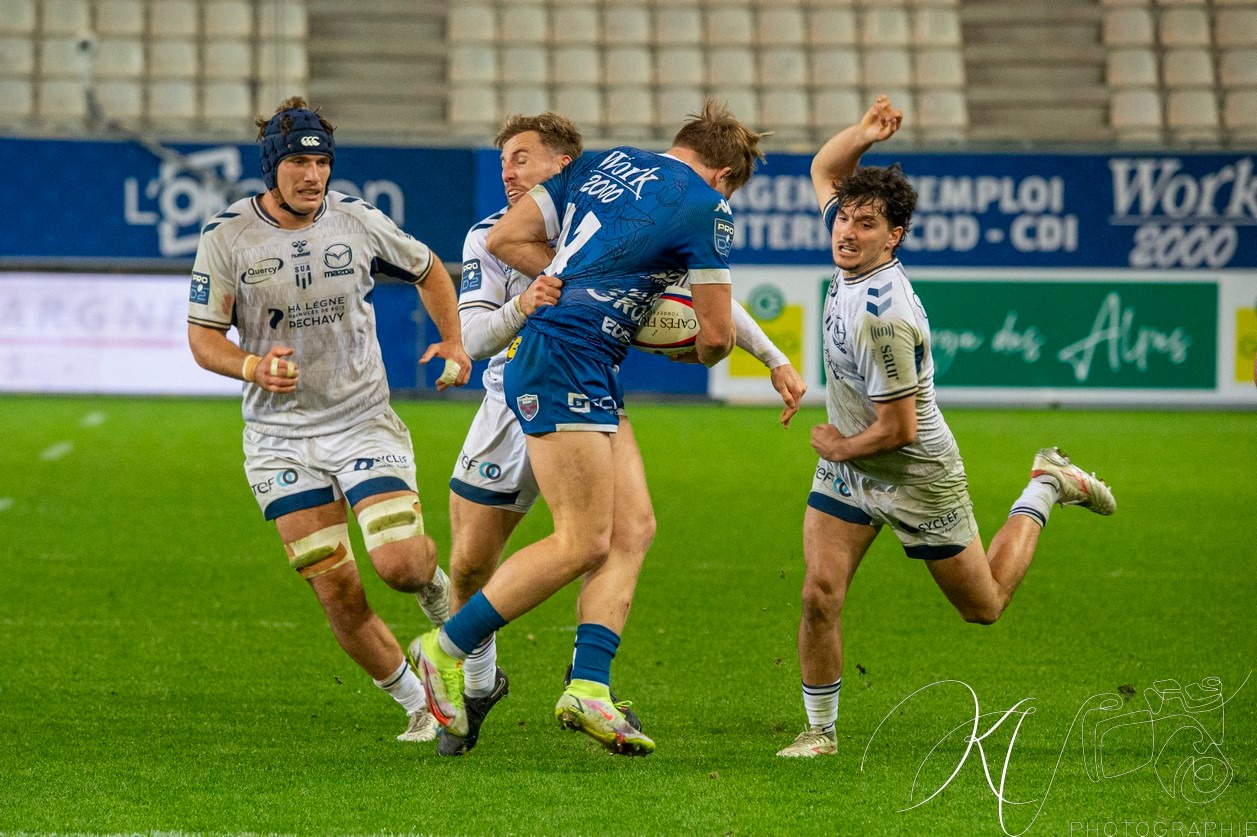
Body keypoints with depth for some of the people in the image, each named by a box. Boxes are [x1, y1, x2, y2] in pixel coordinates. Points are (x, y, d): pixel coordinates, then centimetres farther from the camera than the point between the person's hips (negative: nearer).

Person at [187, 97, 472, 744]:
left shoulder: (357, 222, -2)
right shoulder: (226, 238, -6)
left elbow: (427, 271, 16)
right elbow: (203, 337, -3)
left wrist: (453, 340, 2)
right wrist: (252, 367, -23)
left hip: (364, 423, 0)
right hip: (280, 438, 0)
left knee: (399, 563, -18)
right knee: (335, 589, -5)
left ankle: (435, 584, 20)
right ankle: (416, 703, 13)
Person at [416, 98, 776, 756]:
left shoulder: (602, 164, 18)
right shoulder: (704, 206, -2)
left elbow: (503, 239, 15)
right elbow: (716, 336, -1)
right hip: (563, 362, -9)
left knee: (633, 527, 6)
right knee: (583, 543, -7)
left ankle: (587, 687, -2)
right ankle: (446, 648, 0)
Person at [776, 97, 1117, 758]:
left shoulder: (883, 318, -33)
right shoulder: (851, 262, -10)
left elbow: (898, 429, -28)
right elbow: (824, 170, 6)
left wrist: (837, 447, -10)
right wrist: (866, 132, -13)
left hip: (918, 479, -7)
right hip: (845, 471, 7)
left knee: (985, 606, 14)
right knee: (819, 596, -9)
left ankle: (1047, 487, 33)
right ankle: (821, 729, 4)